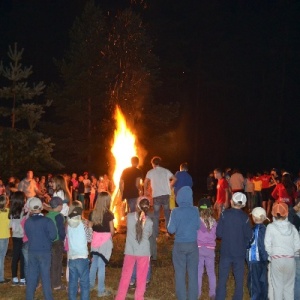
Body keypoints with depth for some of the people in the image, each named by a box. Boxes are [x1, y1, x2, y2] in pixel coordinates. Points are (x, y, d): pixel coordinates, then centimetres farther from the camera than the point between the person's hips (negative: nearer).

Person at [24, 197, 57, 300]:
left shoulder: (27, 222, 0)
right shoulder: (47, 221, -13)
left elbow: (28, 235, 4)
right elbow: (53, 235, -17)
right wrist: (46, 240, 2)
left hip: (32, 251, 3)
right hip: (44, 251, -3)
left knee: (31, 276, 11)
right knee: (45, 276, 4)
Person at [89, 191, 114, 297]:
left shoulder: (92, 213, -1)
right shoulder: (109, 214, -13)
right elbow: (112, 230, -10)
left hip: (95, 240, 5)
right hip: (105, 241, -5)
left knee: (94, 263, 22)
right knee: (101, 265, 0)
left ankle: (90, 285, 34)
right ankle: (101, 290, 8)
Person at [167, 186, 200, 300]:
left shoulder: (176, 212, -12)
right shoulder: (195, 210, -6)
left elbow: (171, 230, -10)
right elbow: (198, 226, 6)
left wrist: (170, 225, 9)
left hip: (180, 245, -2)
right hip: (192, 244, 2)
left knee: (180, 273, 8)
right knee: (193, 273, 10)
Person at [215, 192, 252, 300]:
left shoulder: (225, 214, -9)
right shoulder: (244, 217, -9)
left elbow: (219, 233, -8)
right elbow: (249, 236, -6)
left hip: (226, 252, 0)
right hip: (239, 252, 0)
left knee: (222, 279, 8)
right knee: (239, 279, 12)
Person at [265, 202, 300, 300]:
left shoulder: (271, 227, -6)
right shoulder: (292, 227, 1)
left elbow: (267, 245, -7)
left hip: (276, 259, -2)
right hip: (290, 259, 2)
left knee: (278, 286, 7)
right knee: (289, 286, 13)